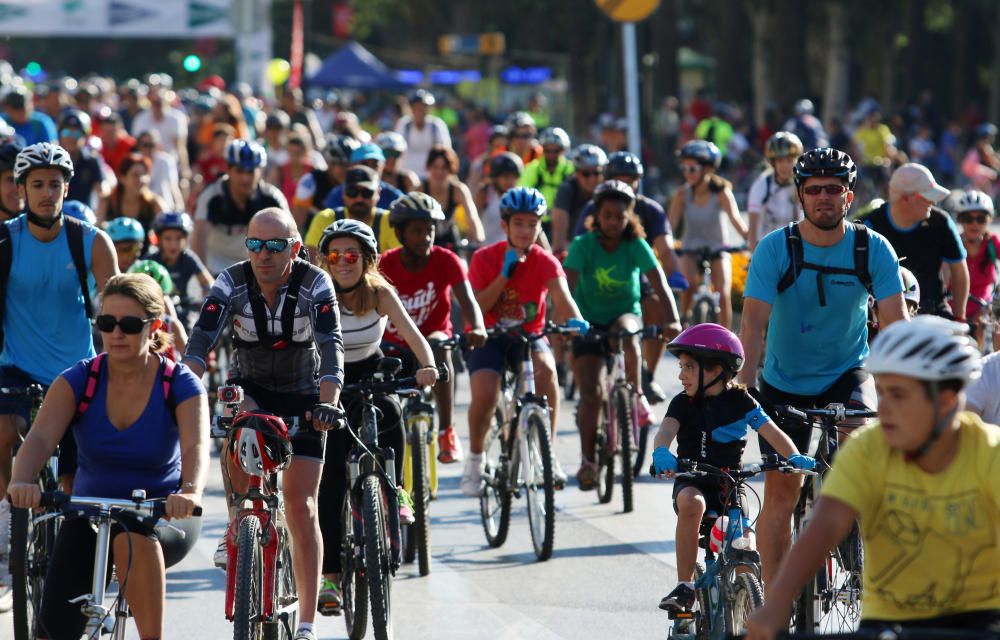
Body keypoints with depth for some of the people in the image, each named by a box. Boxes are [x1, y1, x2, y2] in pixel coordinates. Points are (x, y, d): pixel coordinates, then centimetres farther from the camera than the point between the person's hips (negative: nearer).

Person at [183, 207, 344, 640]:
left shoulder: (315, 285, -22)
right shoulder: (230, 285, -18)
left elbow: (331, 348, -32)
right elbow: (200, 344, -27)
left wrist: (327, 404, -49)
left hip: (302, 397, -1)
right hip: (250, 388, 1)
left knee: (301, 507, -9)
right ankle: (239, 524, -16)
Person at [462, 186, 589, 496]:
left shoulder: (545, 262, -8)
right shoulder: (485, 258, -8)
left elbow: (561, 295, -26)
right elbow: (475, 309, -14)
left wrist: (574, 320, -47)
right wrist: (504, 275, -22)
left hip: (529, 335, 1)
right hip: (489, 338, -1)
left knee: (546, 367, -33)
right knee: (484, 394, -27)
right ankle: (475, 457, 0)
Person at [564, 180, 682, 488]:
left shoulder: (636, 246, -12)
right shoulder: (584, 245, -14)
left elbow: (659, 283, -21)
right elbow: (567, 285, -25)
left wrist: (671, 320, -37)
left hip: (626, 315, 0)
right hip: (589, 323, 0)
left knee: (626, 333, -37)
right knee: (590, 394, -12)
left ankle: (638, 396, -20)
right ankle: (587, 460, -1)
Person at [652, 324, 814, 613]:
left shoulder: (740, 402, 0)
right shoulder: (683, 404, 0)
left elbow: (771, 432, -7)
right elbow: (666, 429, -18)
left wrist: (794, 456, -27)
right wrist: (661, 452, -42)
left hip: (729, 485, 1)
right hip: (693, 482, -1)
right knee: (691, 502, -36)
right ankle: (685, 586, -31)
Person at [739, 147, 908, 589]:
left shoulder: (873, 249, -13)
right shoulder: (775, 249, -17)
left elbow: (895, 322, -20)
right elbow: (754, 322, -24)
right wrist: (744, 386, -38)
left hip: (847, 373, 0)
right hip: (785, 383, 0)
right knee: (781, 490, -1)